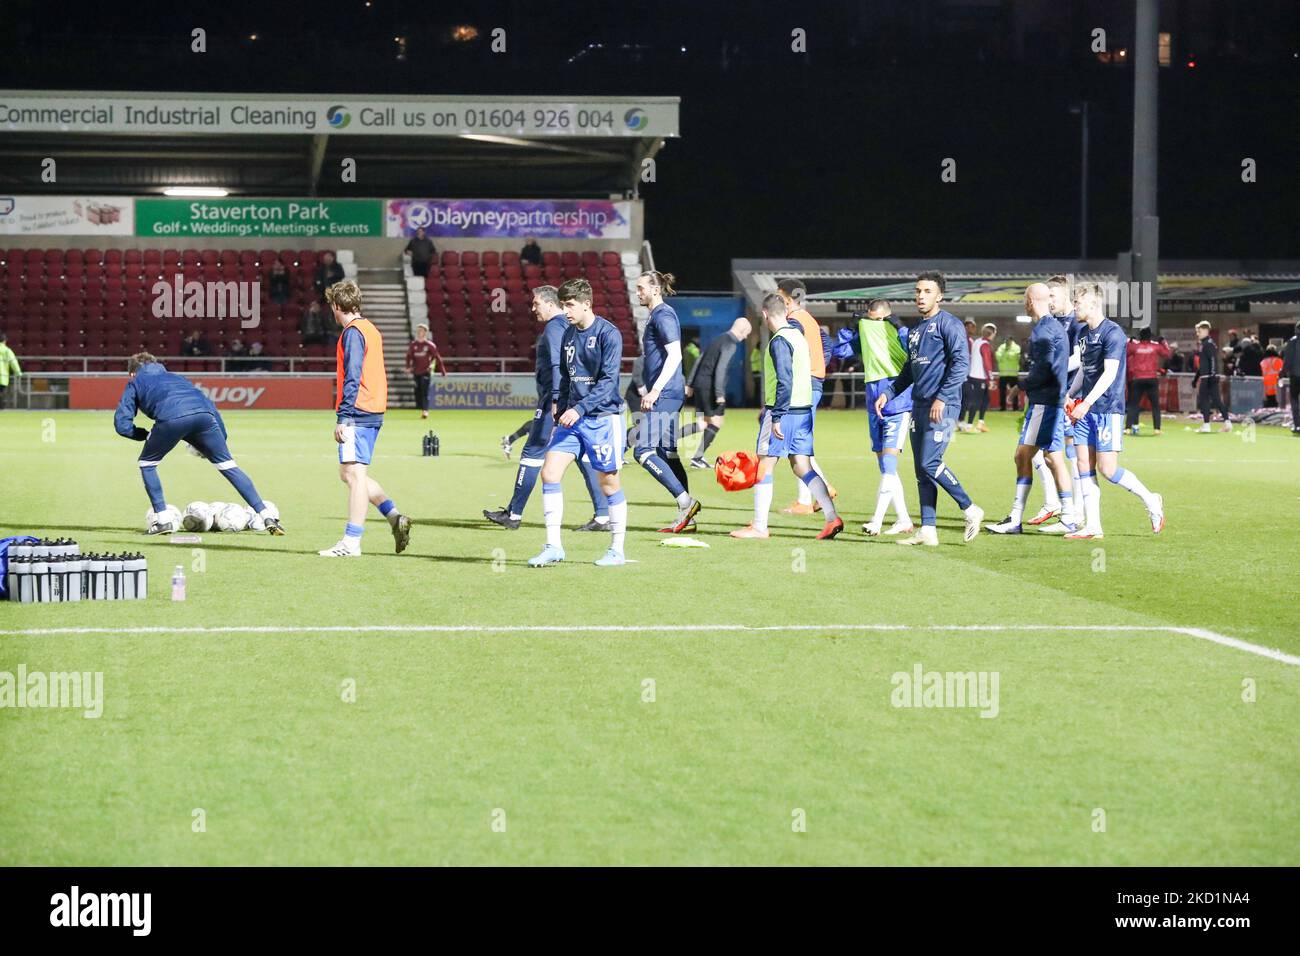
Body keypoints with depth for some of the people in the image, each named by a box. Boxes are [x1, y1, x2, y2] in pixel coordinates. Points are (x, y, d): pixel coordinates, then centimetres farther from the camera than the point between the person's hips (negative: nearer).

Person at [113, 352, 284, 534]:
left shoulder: (135, 383, 33)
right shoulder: (175, 377, 43)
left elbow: (122, 425, 21)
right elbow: (208, 405, 32)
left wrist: (146, 435, 36)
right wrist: (221, 438, 31)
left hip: (171, 418, -3)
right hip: (203, 415, 3)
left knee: (147, 463, 22)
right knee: (228, 465, 10)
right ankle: (268, 516, 1)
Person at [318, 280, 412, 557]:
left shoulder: (353, 332, -10)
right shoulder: (371, 329, 18)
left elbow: (352, 378, -18)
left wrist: (343, 417, -20)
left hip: (357, 412, -10)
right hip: (374, 411, 10)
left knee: (354, 474, -10)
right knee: (350, 474, 16)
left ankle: (351, 543, -12)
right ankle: (394, 516, 9)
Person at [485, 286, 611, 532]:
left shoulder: (554, 327, -9)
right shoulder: (571, 326, 19)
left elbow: (557, 364, -20)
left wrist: (556, 399, -26)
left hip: (555, 402, -9)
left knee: (533, 453, -2)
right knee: (585, 456, 5)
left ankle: (514, 514, 3)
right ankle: (603, 516, 0)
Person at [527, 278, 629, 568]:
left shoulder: (608, 334, -11)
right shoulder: (569, 334, 11)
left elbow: (608, 380, -18)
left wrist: (579, 409, -24)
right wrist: (561, 411, 13)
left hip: (603, 417, -7)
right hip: (572, 417, 7)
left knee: (608, 482, 1)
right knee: (549, 472, -6)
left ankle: (617, 550, 14)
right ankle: (553, 546, -3)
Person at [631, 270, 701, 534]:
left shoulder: (663, 315, -11)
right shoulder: (657, 315, 19)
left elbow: (675, 355, -20)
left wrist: (655, 390, -25)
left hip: (664, 394, -10)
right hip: (670, 394, 10)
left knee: (643, 450, -13)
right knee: (667, 453, 10)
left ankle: (685, 501, -14)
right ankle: (686, 517, 10)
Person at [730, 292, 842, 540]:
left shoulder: (779, 341, -14)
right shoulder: (798, 335, 14)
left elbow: (784, 381, -22)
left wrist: (776, 417, -21)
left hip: (784, 411, -8)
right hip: (804, 410, 8)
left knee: (764, 466, 0)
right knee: (802, 466, 8)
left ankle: (759, 526, 4)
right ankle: (832, 517, -2)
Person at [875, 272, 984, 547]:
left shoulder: (949, 324, -6)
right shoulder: (915, 330, 19)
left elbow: (961, 363, -15)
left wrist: (942, 398, -21)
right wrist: (888, 393, 16)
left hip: (943, 407, -8)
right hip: (919, 406, 8)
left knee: (929, 463, -15)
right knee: (921, 470, 5)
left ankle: (970, 510, -1)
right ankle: (928, 531, 6)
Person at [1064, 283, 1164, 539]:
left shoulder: (1113, 333, -12)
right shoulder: (1084, 333, 14)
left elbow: (1109, 373, -19)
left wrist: (1086, 403, -23)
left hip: (1108, 408, -8)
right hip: (1086, 410, 8)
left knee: (1107, 469, -9)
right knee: (1084, 467, 2)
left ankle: (1150, 500, 12)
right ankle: (1092, 526, 5)